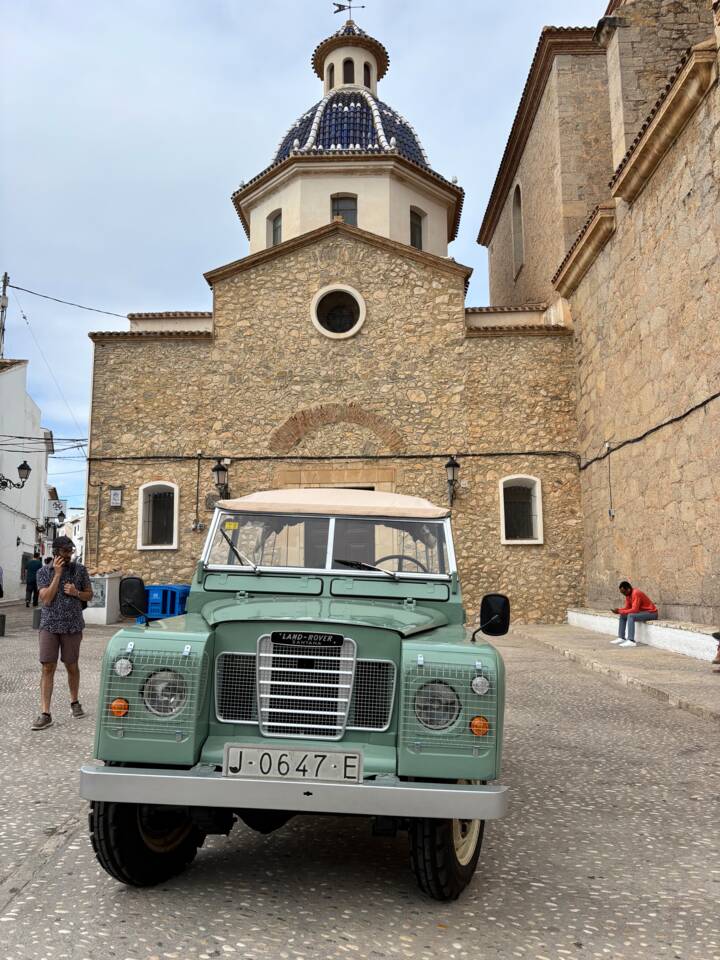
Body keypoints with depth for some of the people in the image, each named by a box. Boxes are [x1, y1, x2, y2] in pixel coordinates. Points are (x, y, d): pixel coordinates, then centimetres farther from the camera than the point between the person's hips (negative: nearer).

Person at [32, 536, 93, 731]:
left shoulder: (79, 569, 1)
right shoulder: (43, 572, -1)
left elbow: (89, 595, 8)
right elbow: (46, 599, -12)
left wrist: (76, 592, -13)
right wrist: (57, 574, -17)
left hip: (72, 626, 1)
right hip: (49, 626, -1)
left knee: (72, 666, 10)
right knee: (47, 668, -5)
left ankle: (74, 702, 30)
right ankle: (45, 714, -2)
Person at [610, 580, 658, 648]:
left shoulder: (636, 593, -25)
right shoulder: (628, 594, 3)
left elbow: (634, 610, -30)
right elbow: (627, 608, 7)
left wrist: (620, 611, -26)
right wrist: (618, 610, -11)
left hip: (651, 613, -10)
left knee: (630, 616, -30)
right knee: (622, 615, 7)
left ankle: (631, 641, -34)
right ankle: (621, 638, 4)